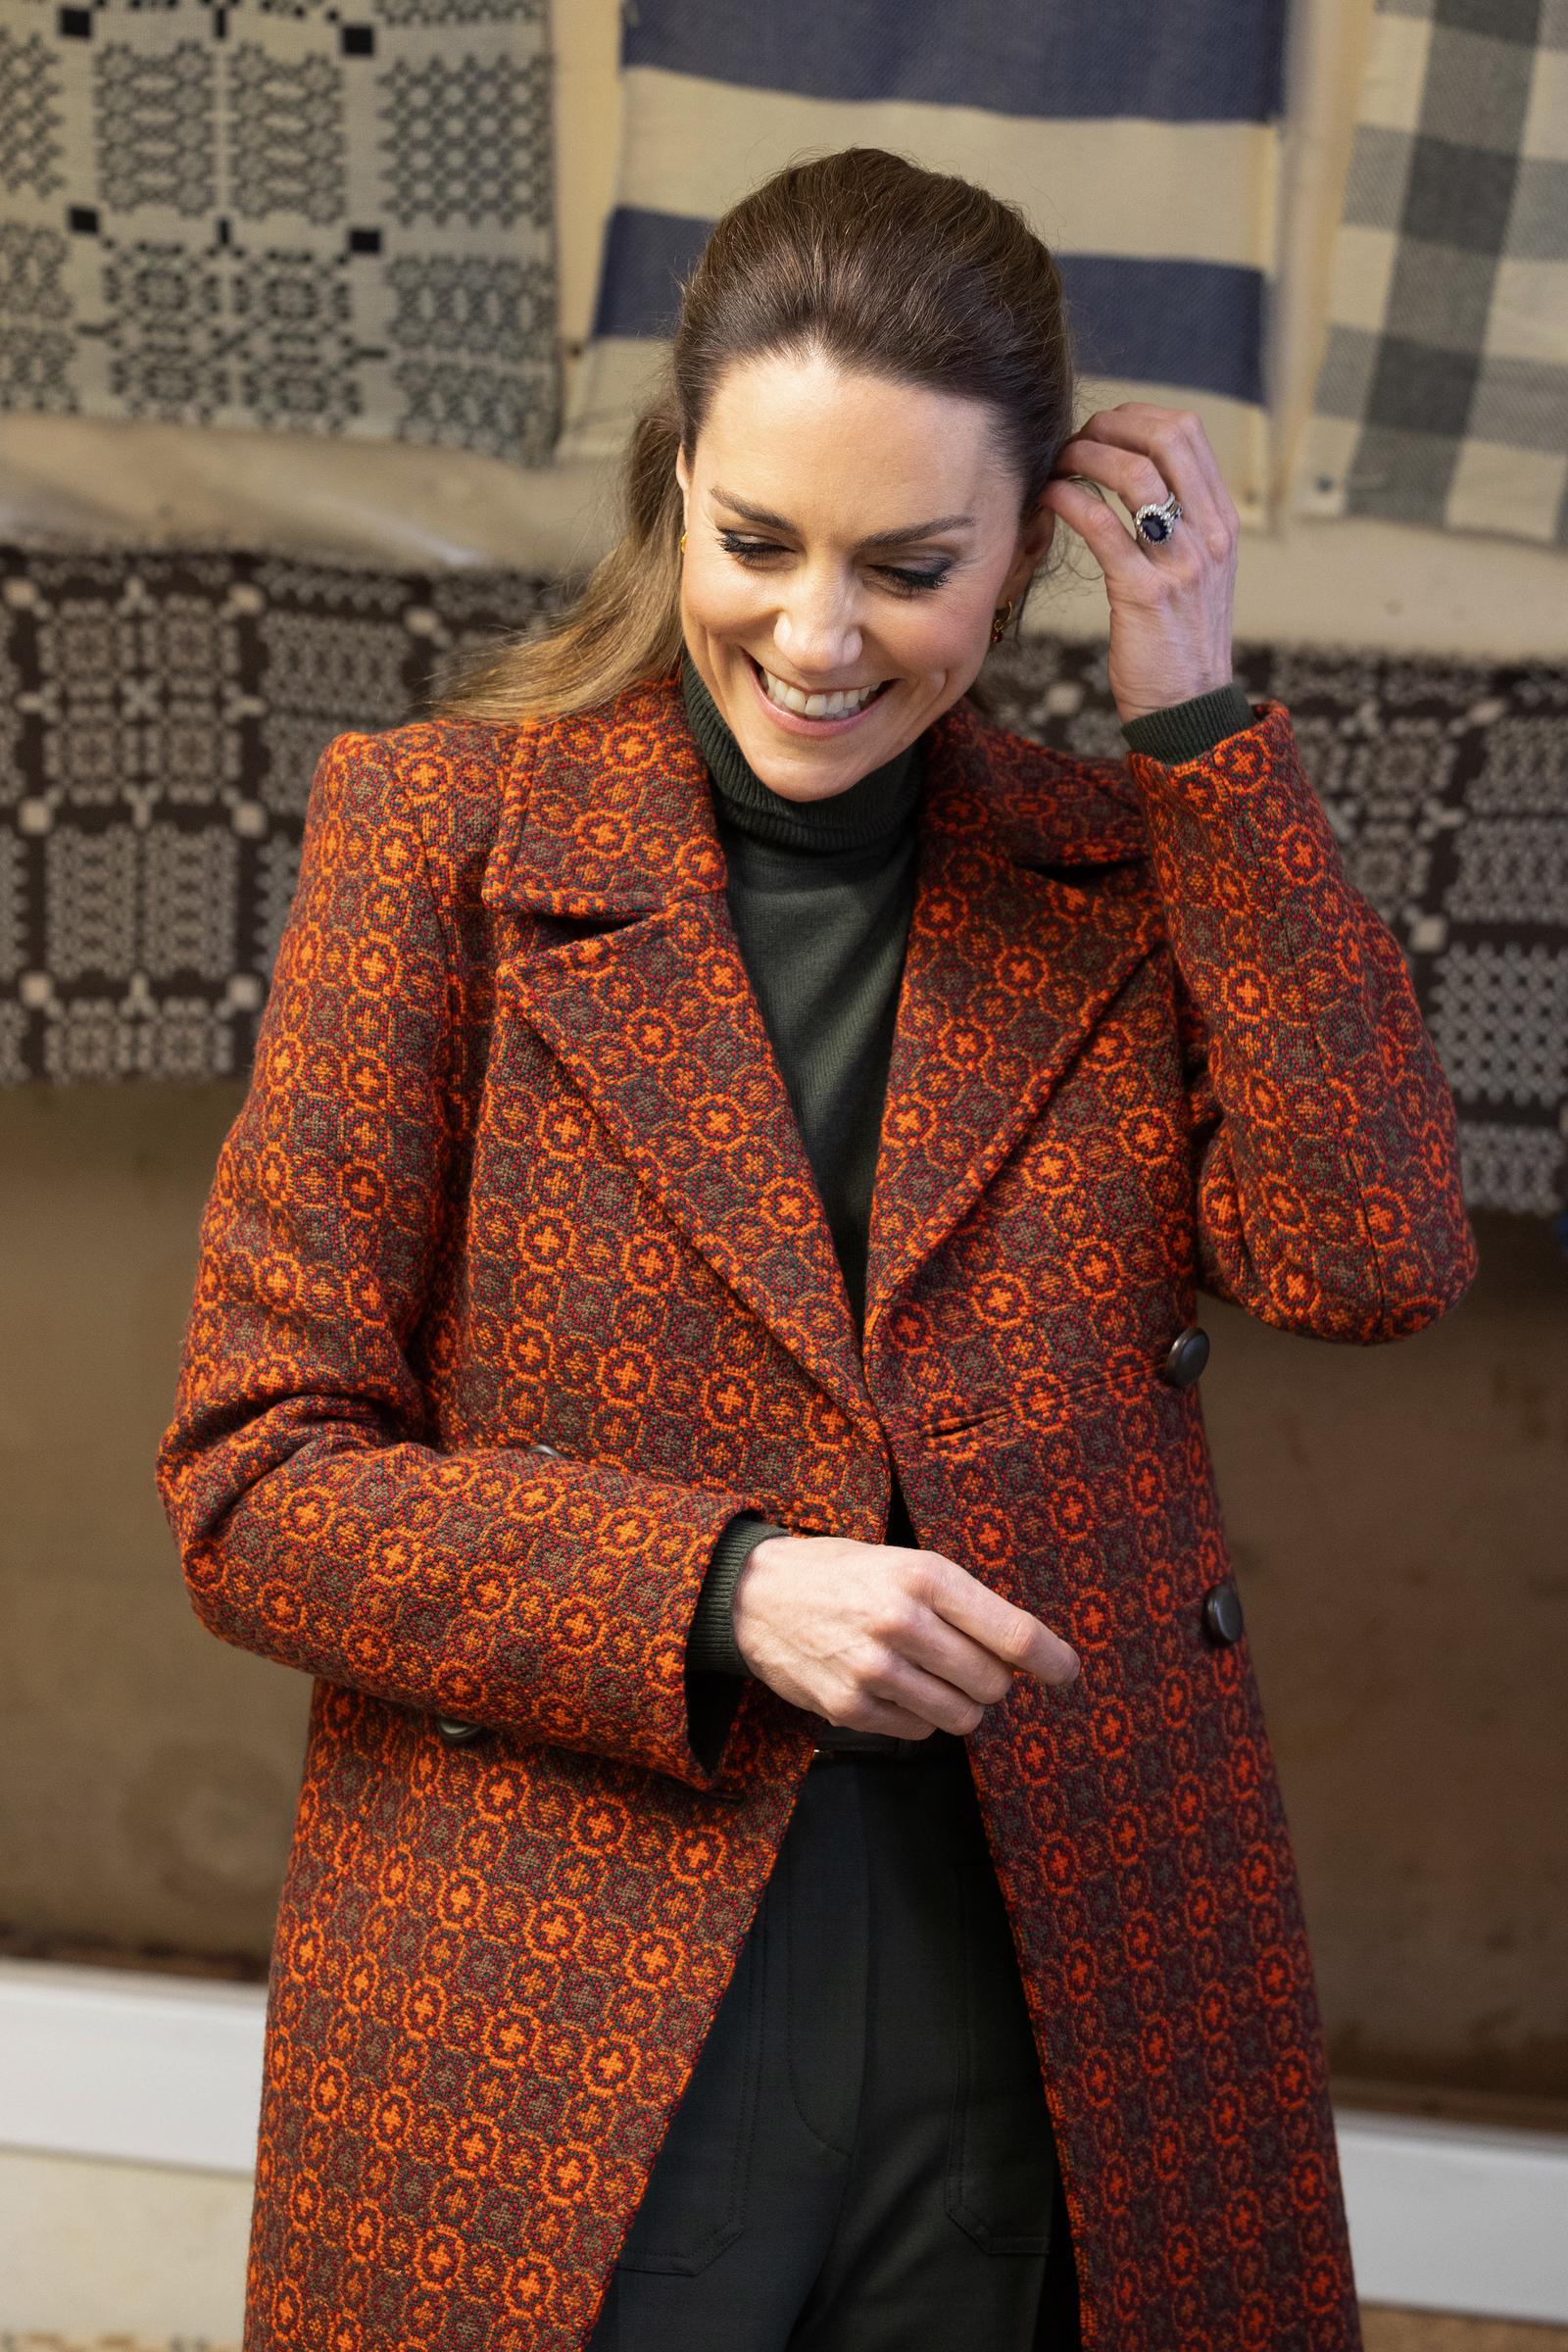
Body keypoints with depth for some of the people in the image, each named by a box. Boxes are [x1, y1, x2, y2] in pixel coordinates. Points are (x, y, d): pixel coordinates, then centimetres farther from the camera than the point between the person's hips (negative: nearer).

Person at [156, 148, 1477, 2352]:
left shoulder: (1130, 868, 6)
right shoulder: (442, 826, -2)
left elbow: (1372, 1255, -10)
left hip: (1040, 2032, 3)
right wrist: (720, 1592, -17)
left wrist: (1201, 722, -9)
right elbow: (253, 1474, -4)